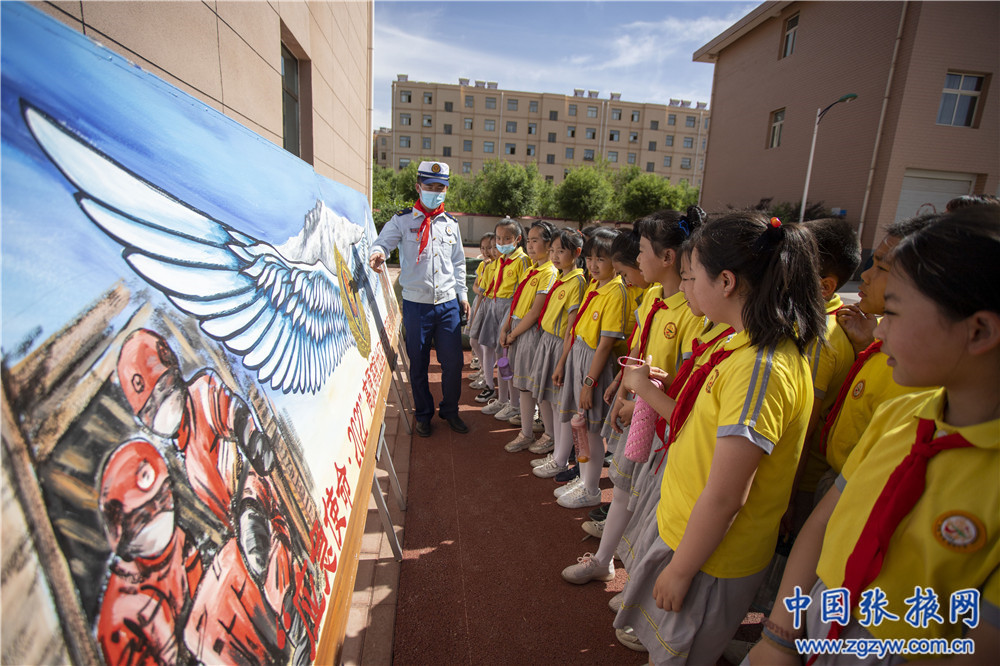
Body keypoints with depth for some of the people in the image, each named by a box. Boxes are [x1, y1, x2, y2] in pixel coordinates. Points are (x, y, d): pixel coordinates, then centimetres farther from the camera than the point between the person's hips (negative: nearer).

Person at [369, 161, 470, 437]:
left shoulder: (451, 224, 12)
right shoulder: (402, 220, 1)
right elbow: (382, 242, -10)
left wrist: (462, 294, 15)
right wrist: (378, 253, -34)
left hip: (448, 303, 3)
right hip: (416, 303, -3)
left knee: (453, 361, 5)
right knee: (418, 363, 8)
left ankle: (450, 410, 26)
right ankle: (423, 414, 26)